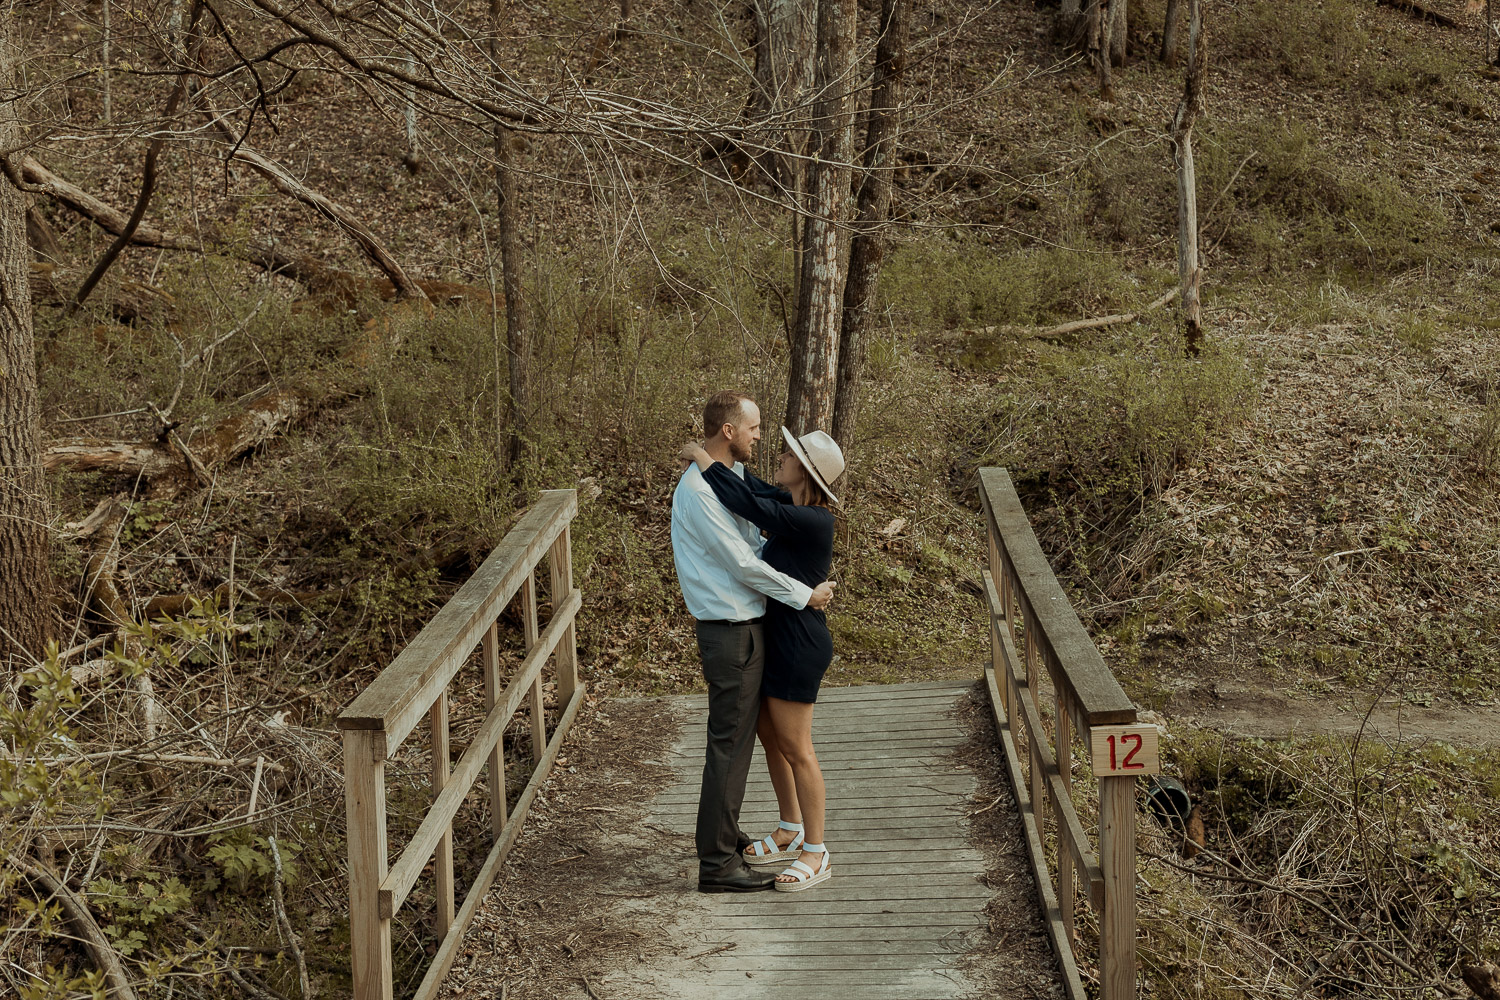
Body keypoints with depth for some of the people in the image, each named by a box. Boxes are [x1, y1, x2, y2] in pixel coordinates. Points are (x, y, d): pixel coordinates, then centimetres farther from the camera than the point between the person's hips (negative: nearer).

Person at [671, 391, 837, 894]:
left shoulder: (731, 477, 11)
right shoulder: (699, 489, -21)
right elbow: (743, 564, -21)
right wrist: (805, 595, -13)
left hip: (742, 626, 10)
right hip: (731, 631, -10)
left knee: (738, 735, 20)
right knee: (730, 741, -4)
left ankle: (721, 831, 34)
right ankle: (717, 862, 2)